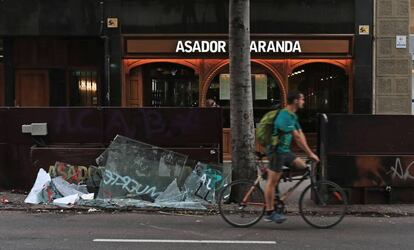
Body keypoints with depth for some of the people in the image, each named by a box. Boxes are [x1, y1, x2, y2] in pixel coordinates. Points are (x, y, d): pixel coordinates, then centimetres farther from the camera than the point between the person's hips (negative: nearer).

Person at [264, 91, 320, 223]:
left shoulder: (293, 116, 13)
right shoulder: (285, 116, -20)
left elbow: (301, 135, 10)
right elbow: (297, 137, -23)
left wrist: (309, 152, 1)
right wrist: (310, 153, -20)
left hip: (285, 150, 9)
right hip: (277, 151, -9)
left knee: (302, 166, 1)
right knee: (272, 181, -4)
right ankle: (269, 212, 4)